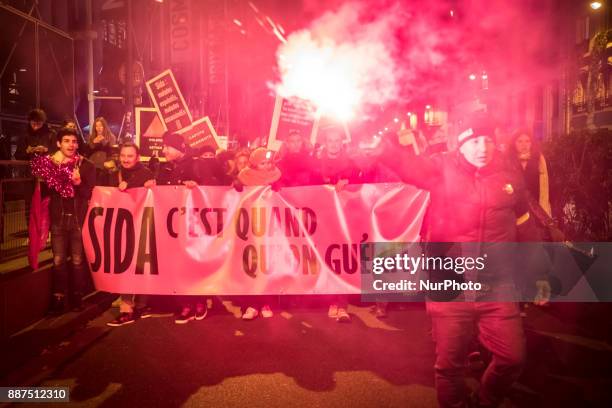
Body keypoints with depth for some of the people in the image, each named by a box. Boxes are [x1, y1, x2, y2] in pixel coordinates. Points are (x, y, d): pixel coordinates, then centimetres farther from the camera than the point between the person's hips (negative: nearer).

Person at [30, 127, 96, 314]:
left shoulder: (86, 165, 0)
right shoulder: (49, 163, 6)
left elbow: (91, 193, -5)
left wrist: (78, 183, -22)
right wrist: (44, 180, -10)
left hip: (78, 219, -1)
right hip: (58, 219, 2)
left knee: (78, 260, 5)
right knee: (58, 260, 2)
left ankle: (77, 296, 16)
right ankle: (59, 298, 10)